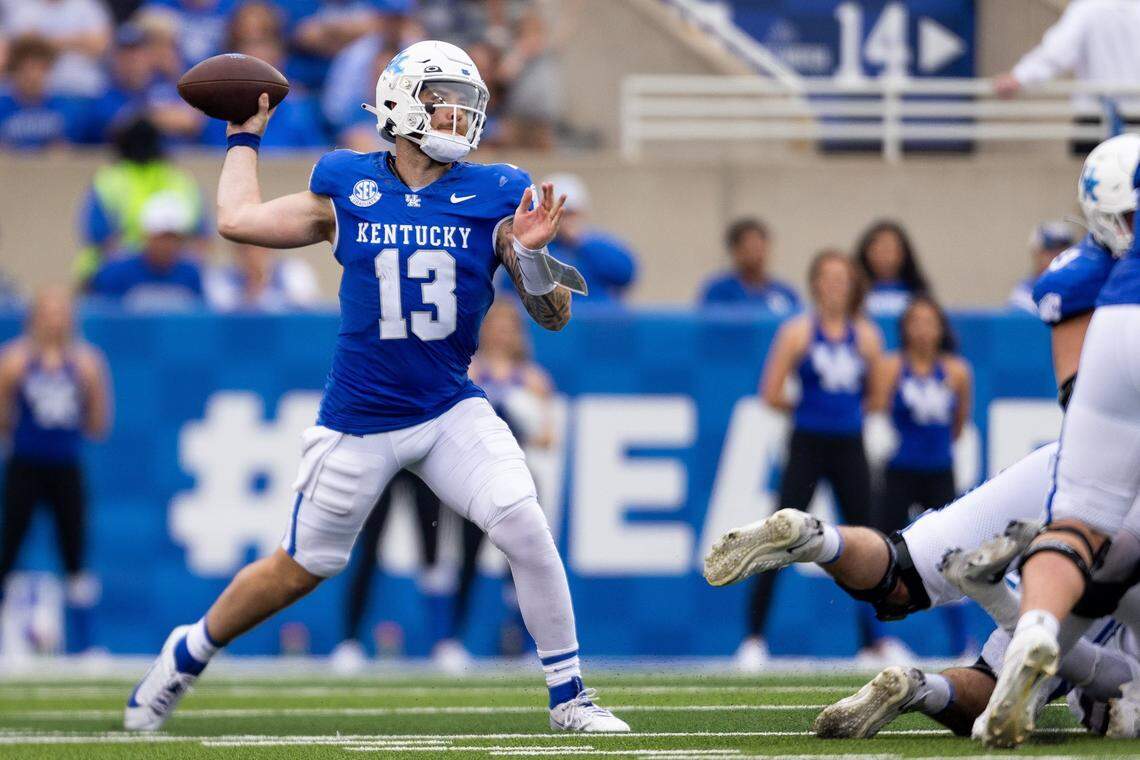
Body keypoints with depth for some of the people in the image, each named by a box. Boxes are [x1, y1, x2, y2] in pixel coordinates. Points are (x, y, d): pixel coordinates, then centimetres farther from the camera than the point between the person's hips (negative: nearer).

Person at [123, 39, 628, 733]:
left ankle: (569, 697, -4)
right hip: (360, 425, -1)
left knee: (527, 531, -17)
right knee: (303, 568, 9)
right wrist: (246, 135, 20)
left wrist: (530, 255, -22)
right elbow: (239, 219, 10)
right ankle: (190, 652, 34)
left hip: (452, 412, 1)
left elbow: (555, 315, -2)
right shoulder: (348, 187, -3)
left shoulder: (495, 196, -3)